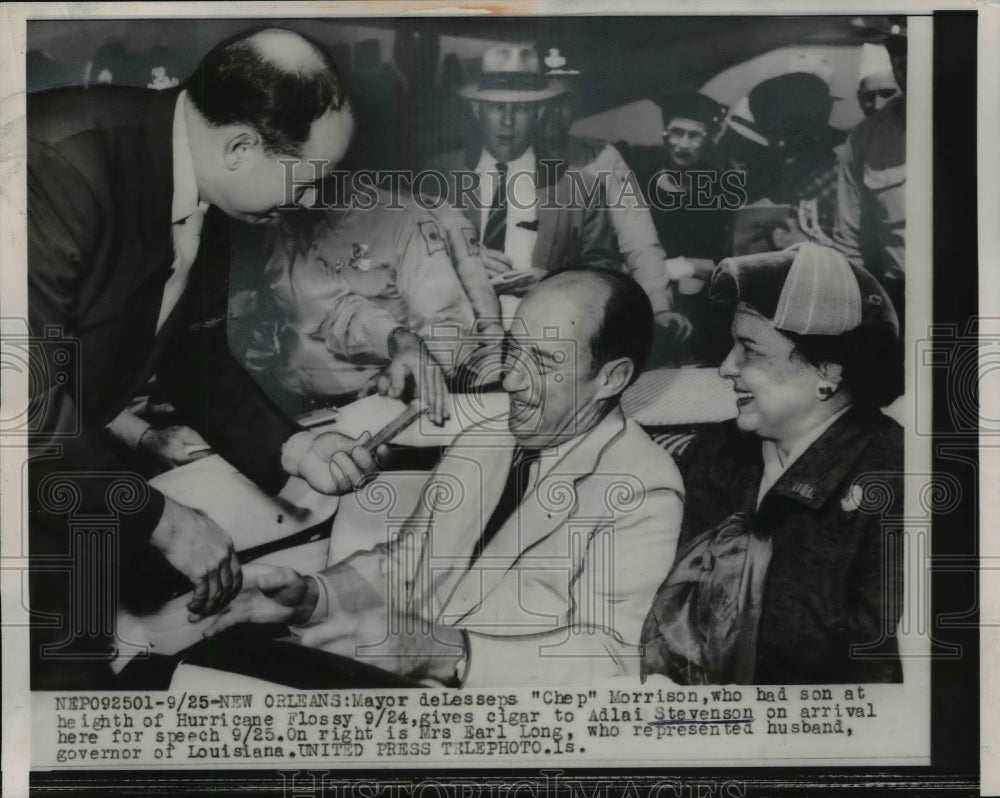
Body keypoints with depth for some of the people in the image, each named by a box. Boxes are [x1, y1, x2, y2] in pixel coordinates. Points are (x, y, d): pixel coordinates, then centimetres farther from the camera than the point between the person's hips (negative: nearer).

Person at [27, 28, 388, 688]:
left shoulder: (206, 196, -6)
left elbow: (195, 356, 7)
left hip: (63, 450, 7)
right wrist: (162, 519, -22)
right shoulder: (61, 162, -30)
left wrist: (291, 448, -6)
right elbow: (30, 396, -30)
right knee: (63, 657, -2)